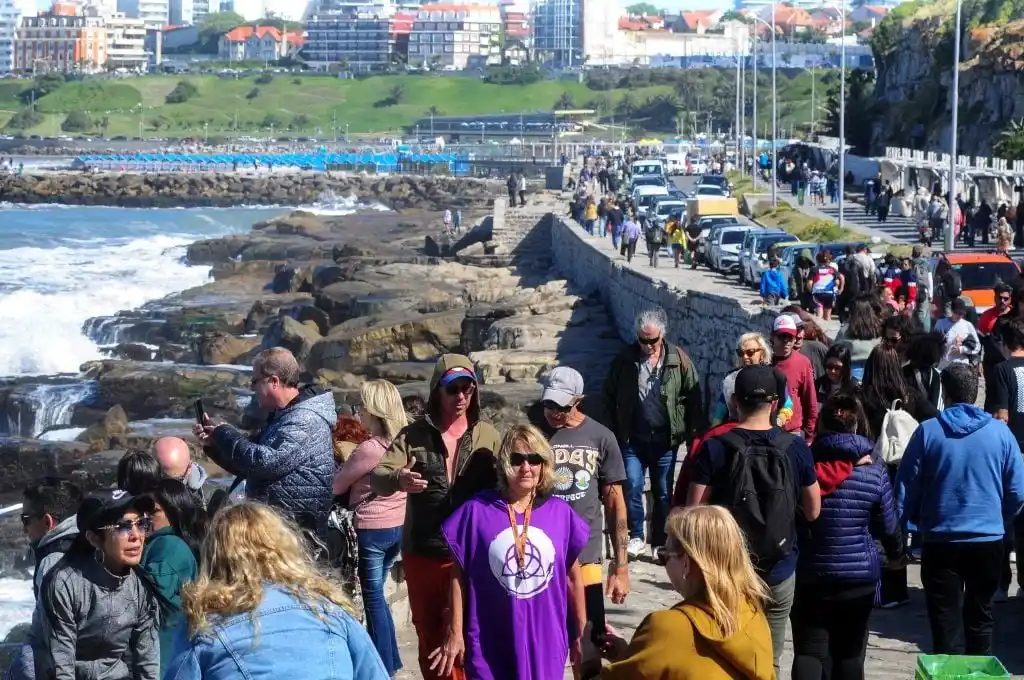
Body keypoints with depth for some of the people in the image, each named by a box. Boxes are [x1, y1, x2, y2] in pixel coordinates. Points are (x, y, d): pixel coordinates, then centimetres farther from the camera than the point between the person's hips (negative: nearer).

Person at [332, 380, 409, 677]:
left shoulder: (369, 449, -20)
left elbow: (336, 486, -9)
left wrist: (344, 458, 9)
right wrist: (353, 456, 9)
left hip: (370, 529, -8)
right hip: (398, 527, 8)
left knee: (373, 599, 3)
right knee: (377, 595, 19)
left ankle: (384, 665, 7)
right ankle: (390, 661, 25)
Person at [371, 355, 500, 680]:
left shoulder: (487, 436, 2)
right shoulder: (414, 434, 0)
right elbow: (377, 478, -8)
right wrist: (397, 479, -31)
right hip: (422, 553, 1)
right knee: (428, 635, 13)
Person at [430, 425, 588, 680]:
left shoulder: (561, 513, 1)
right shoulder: (477, 511, -5)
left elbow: (573, 577, 10)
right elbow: (459, 576, 1)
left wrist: (581, 633, 13)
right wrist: (455, 632, 0)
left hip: (545, 642, 2)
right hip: (491, 645, -2)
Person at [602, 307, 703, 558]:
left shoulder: (678, 359, -3)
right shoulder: (624, 360, -1)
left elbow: (693, 399, 1)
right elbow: (610, 398, 6)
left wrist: (693, 433, -3)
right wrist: (613, 433, 3)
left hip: (665, 439, 0)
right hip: (633, 439, 0)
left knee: (663, 491, 8)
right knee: (632, 486, -7)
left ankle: (660, 543, 19)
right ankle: (635, 537, 7)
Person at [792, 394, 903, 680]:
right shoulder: (873, 469, -7)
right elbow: (887, 524, 1)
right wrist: (896, 552, 21)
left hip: (811, 573, -1)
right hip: (859, 574, 1)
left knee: (808, 651, 1)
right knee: (849, 654, 13)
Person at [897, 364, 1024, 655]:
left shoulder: (928, 431, -8)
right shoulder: (1000, 432, -4)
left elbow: (905, 490, -4)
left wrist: (919, 521, 15)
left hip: (941, 541, -2)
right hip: (989, 539, 2)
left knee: (946, 622, 4)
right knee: (980, 619, 18)